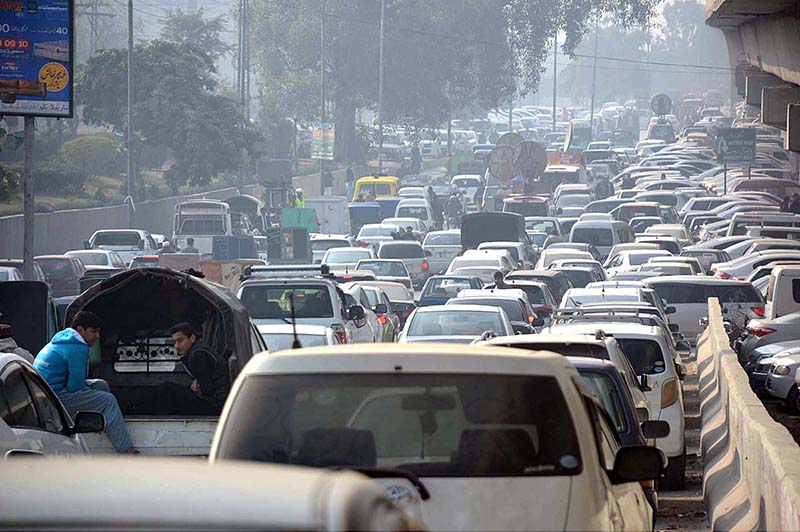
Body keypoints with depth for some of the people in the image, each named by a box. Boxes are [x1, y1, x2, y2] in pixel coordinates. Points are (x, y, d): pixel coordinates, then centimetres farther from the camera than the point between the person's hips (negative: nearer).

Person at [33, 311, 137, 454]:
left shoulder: (62, 341, 17)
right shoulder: (77, 348, -16)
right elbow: (75, 386, -17)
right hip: (55, 397, -11)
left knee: (101, 385, 16)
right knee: (108, 401, -13)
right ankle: (127, 451, -19)